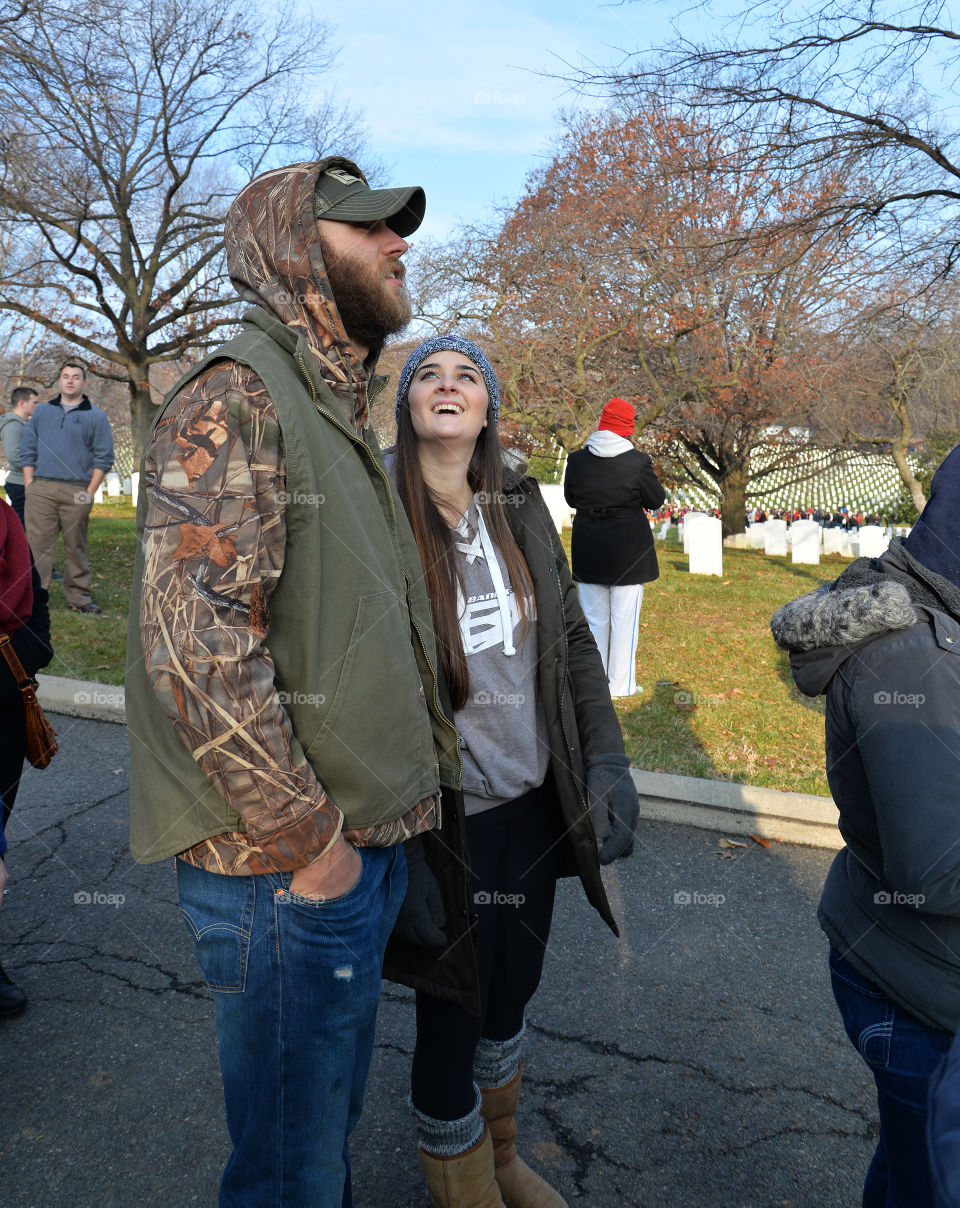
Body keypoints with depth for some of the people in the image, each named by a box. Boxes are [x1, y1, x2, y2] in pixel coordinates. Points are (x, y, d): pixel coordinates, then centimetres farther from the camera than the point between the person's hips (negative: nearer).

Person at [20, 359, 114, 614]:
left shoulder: (96, 417, 6)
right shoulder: (42, 412, 15)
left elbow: (104, 457, 3)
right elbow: (27, 450, 16)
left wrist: (90, 492, -4)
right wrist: (29, 484, 5)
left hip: (77, 493, -1)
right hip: (41, 490, 2)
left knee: (76, 547, 6)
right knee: (37, 545, -3)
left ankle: (79, 598, 14)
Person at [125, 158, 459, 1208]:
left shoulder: (338, 411, 14)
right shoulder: (235, 401, -17)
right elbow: (195, 642, -26)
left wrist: (417, 766, 15)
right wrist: (307, 839, -19)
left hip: (367, 843, 9)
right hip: (288, 871, -9)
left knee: (332, 1121, 27)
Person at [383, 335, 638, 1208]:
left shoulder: (521, 506, 1)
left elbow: (572, 639, 8)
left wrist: (606, 766, 3)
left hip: (535, 803, 5)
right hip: (445, 823, -4)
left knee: (510, 1002, 24)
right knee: (451, 1022, 15)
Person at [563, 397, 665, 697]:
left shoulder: (577, 460, -3)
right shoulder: (637, 461, -14)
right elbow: (656, 499, -4)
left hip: (588, 547, 4)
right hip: (628, 548, -3)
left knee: (594, 617, 15)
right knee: (625, 619, 6)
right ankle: (620, 684, 11)